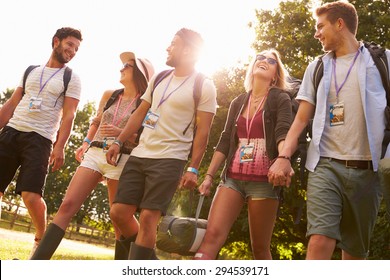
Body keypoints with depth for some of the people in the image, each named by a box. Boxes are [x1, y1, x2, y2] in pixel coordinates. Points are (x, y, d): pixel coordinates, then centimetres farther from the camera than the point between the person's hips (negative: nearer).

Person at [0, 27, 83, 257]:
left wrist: (60, 147, -15)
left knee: (31, 195, -15)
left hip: (39, 139, -4)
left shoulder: (71, 79, 5)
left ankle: (41, 238, 9)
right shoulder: (31, 71, 17)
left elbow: (68, 116, -3)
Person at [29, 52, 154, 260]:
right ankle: (36, 263, -13)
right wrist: (85, 144, 16)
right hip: (93, 154, 4)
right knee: (67, 205, -8)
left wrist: (122, 133, -16)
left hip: (121, 159, -4)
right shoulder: (109, 95, 14)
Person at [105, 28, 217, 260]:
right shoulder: (159, 78, 15)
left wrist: (193, 169, -15)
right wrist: (118, 142, 11)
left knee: (148, 217, -12)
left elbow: (202, 131, -8)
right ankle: (149, 260, 19)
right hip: (139, 155, 7)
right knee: (118, 212, 2)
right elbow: (140, 114, 19)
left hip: (169, 160, -7)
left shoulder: (204, 87, -4)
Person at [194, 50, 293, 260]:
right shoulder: (238, 103, 16)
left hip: (263, 181, -3)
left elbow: (283, 133, -13)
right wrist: (209, 175, 9)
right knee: (212, 235, -12)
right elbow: (225, 141, 15)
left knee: (260, 248, 2)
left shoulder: (280, 99, 3)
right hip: (232, 178, 4)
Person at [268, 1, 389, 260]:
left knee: (356, 250, 6)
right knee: (320, 241, -16)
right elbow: (302, 118, 13)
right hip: (326, 166, 1)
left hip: (367, 170, -1)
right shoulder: (317, 68, 16)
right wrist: (284, 157, -1)